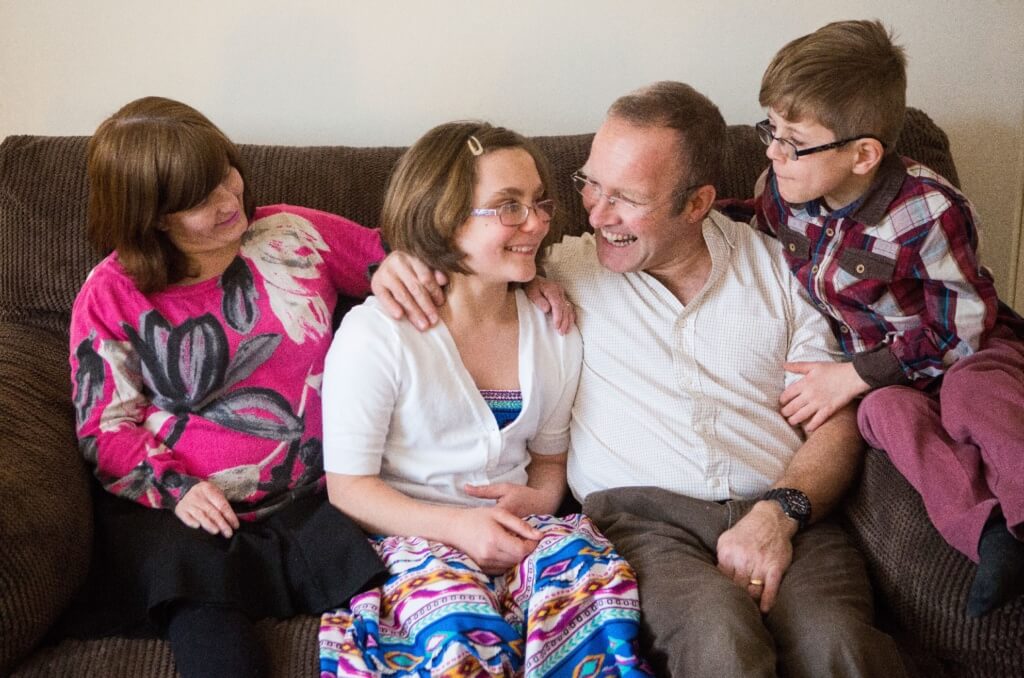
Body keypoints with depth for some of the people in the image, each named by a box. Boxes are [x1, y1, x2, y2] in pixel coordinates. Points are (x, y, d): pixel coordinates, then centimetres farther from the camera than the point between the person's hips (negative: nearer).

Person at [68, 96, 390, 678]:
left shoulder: (296, 236, 5)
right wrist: (174, 489, -16)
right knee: (206, 626, -32)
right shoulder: (112, 296, 1)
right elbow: (106, 429, 2)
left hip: (312, 500, 2)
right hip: (180, 508, -1)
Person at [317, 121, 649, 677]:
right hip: (412, 534, -4)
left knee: (593, 574, -29)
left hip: (517, 529, 4)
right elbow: (347, 485, -6)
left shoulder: (554, 330, 8)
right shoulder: (375, 334, -9)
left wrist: (536, 499, -5)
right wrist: (457, 526, -20)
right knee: (462, 630, -36)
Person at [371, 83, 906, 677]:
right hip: (640, 517, -1)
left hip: (783, 512, 2)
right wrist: (398, 264, -1)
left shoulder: (775, 267, 14)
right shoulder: (564, 267, 13)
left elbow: (836, 419, 9)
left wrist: (781, 511, -9)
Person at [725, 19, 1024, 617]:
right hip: (880, 371, 4)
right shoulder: (782, 192, -7)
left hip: (970, 353, -4)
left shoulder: (928, 213, -24)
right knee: (889, 411, -30)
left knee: (973, 397, -36)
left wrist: (857, 374, -20)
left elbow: (962, 332, -18)